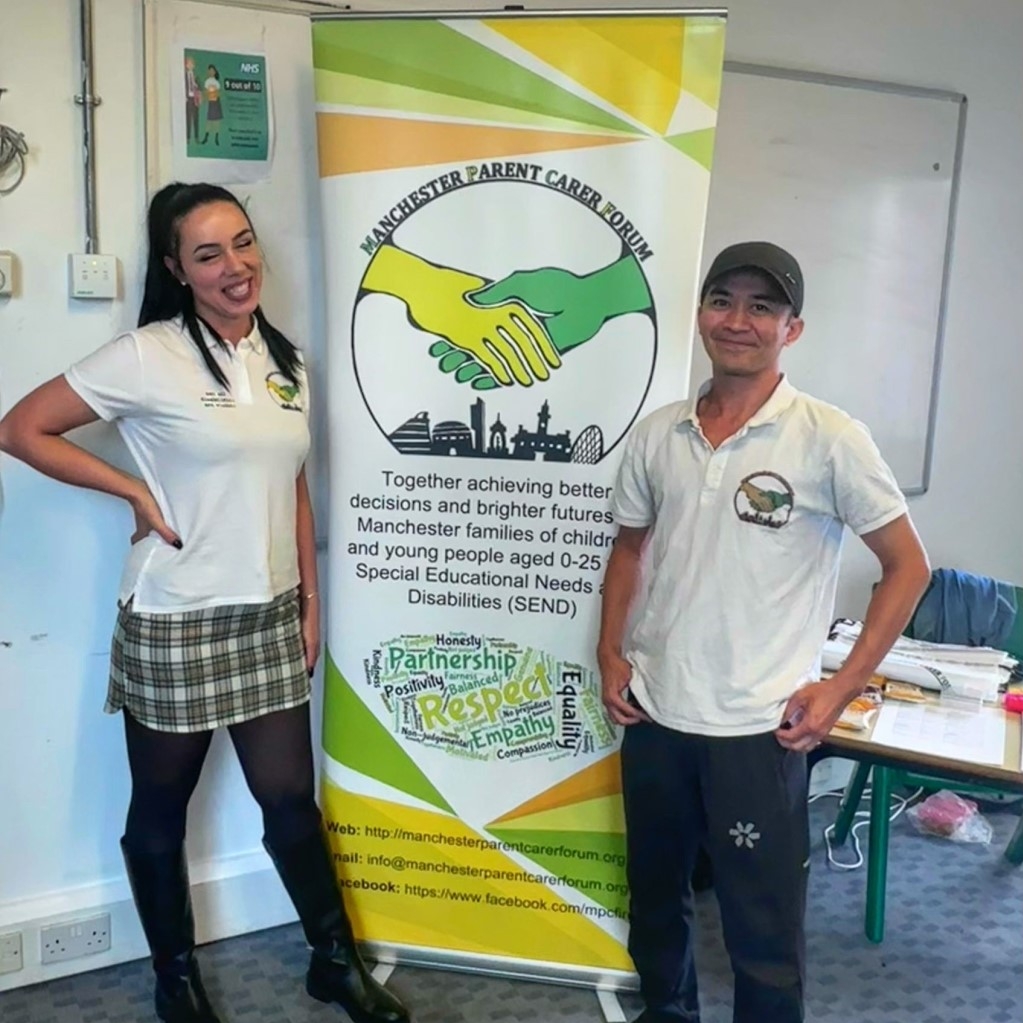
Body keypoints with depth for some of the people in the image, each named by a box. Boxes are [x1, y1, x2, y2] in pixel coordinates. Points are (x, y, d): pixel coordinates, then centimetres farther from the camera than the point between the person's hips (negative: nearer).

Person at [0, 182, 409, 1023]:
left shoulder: (285, 361, 6)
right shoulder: (149, 356, -11)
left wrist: (310, 600, 10)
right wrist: (137, 493, -12)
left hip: (269, 617, 4)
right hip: (175, 623, -4)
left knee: (290, 797, 12)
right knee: (161, 812, 14)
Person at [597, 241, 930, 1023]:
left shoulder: (831, 439, -10)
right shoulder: (656, 435, 3)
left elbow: (907, 566, -4)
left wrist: (841, 688, -8)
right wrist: (611, 655, 5)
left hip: (758, 726, -4)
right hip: (654, 714, 5)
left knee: (763, 927, 9)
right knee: (655, 896, 22)